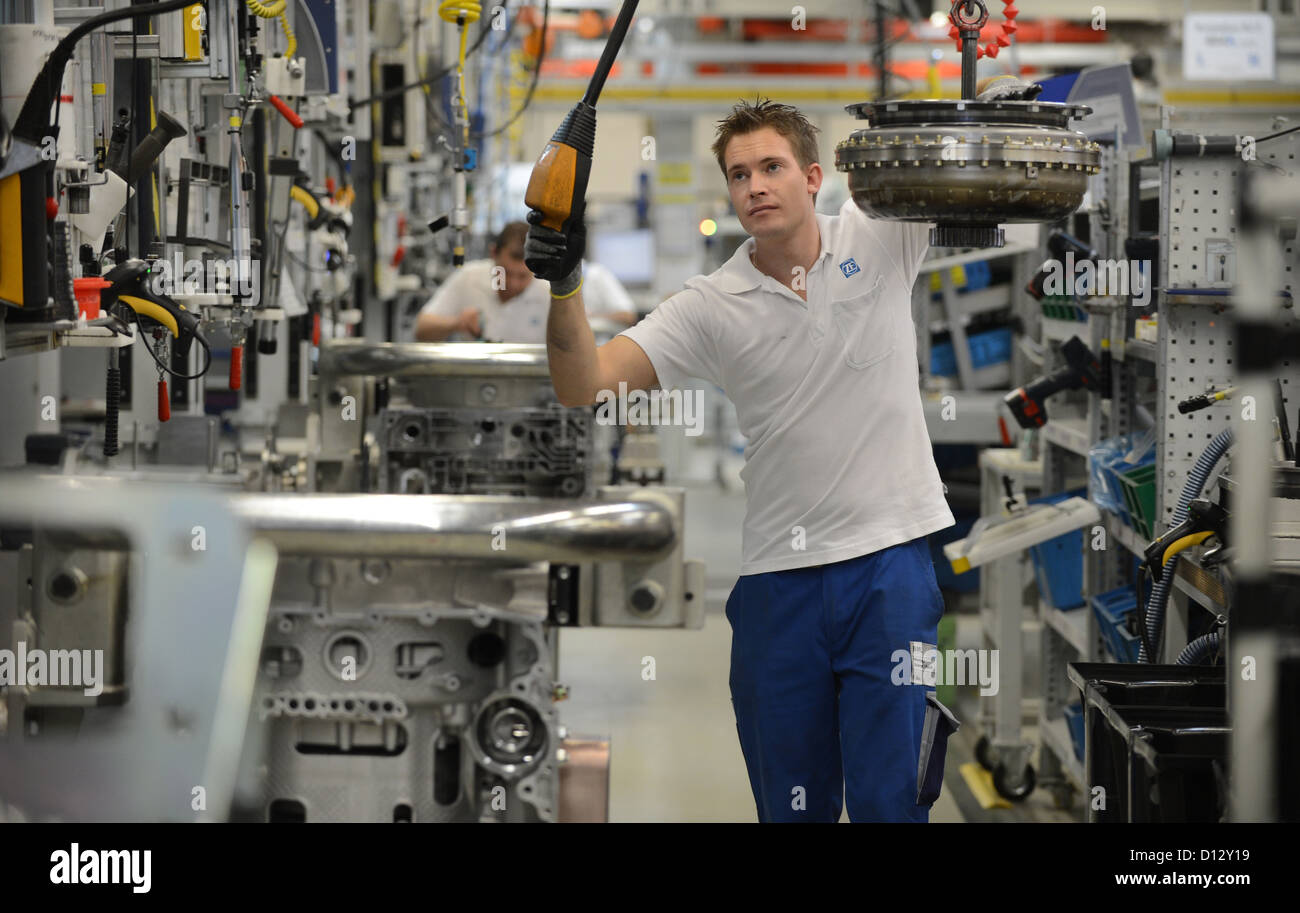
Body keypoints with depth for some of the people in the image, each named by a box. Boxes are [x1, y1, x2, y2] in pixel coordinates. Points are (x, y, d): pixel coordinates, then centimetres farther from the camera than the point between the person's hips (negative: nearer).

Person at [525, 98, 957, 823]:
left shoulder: (880, 238, 3)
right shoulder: (711, 308, 2)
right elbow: (583, 386, -5)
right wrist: (565, 287, -21)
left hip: (890, 560, -2)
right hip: (777, 574, 2)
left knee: (888, 804, -2)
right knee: (792, 806, 9)